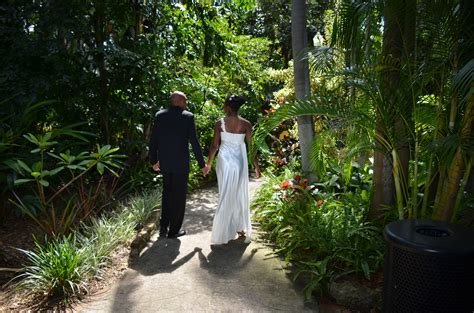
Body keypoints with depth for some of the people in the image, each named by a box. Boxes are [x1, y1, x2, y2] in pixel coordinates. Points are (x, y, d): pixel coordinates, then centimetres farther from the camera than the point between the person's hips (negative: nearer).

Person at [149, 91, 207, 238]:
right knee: (179, 196, 9)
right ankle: (174, 230, 19)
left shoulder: (160, 115, 2)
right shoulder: (188, 117, -10)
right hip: (180, 163, -4)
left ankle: (163, 227, 22)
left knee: (167, 194, 21)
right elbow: (194, 142, -10)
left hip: (164, 162, 4)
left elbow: (153, 140, 4)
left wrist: (154, 160, 17)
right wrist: (202, 163, -2)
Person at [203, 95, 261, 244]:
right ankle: (240, 227, 24)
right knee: (240, 194, 15)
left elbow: (214, 145, -5)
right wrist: (256, 165, 6)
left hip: (225, 161, 0)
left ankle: (223, 232, 13)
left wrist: (208, 163, 8)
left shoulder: (220, 123, -7)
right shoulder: (246, 124, -5)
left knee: (226, 195, 9)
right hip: (240, 161, 1)